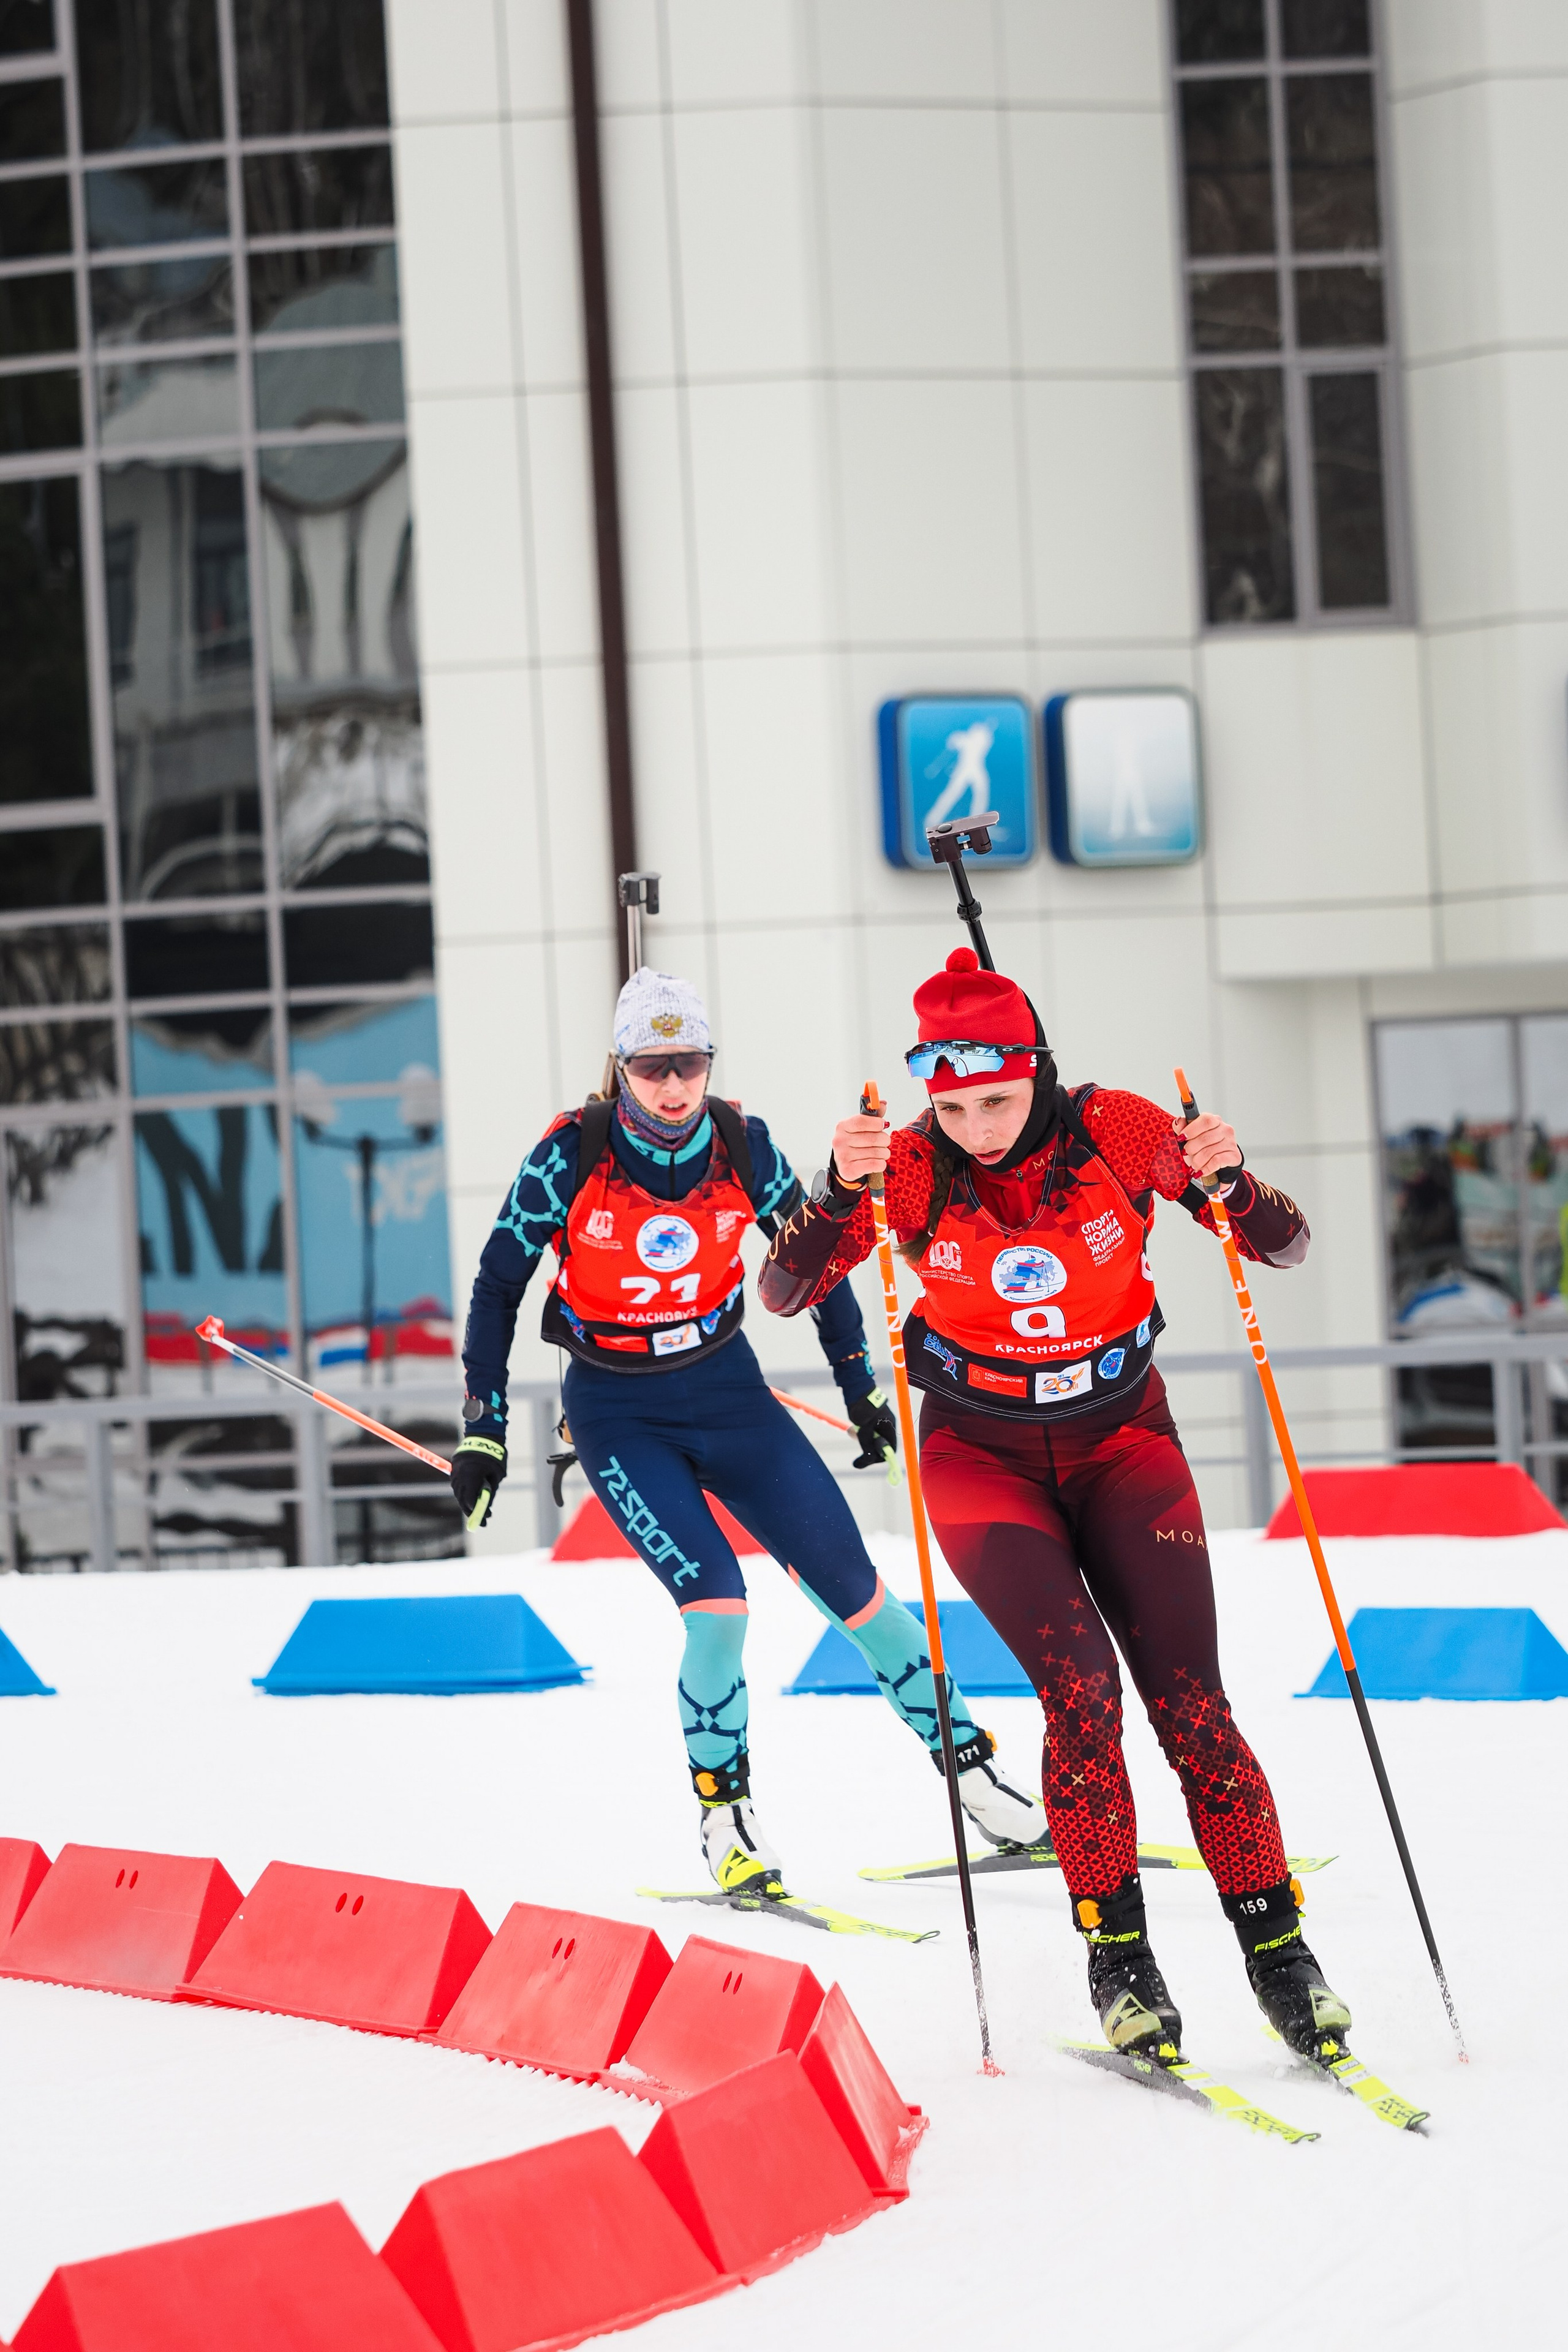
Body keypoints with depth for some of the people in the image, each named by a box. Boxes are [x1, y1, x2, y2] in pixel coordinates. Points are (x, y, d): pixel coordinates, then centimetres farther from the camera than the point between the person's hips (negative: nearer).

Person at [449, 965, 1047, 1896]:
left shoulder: (742, 1146, -9)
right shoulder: (572, 1156, -16)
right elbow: (498, 1287, -7)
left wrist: (861, 1386, 11)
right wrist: (485, 1430, -8)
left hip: (727, 1390, 3)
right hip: (619, 1413, -3)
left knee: (853, 1588, 0)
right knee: (717, 1604, -21)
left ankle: (976, 1773, 15)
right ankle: (726, 1818, -1)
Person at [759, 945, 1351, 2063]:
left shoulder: (1113, 1131, -17)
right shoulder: (912, 1168, -16)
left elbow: (1285, 1248, -12)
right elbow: (784, 1293, -20)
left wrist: (1228, 1180, -33)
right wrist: (842, 1192, -36)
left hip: (1122, 1444, 1)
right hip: (984, 1457, -1)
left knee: (1191, 1705, -10)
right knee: (1082, 1688, -21)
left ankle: (1277, 1947, 4)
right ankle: (1119, 1956, -7)